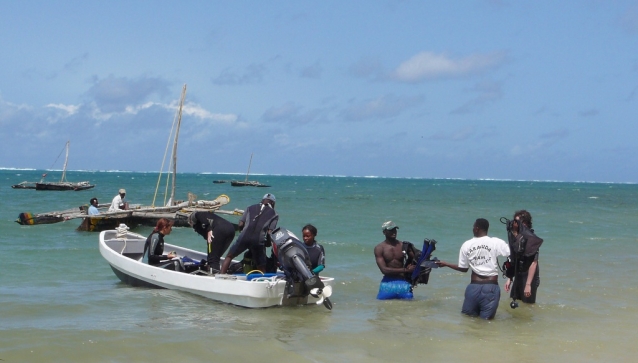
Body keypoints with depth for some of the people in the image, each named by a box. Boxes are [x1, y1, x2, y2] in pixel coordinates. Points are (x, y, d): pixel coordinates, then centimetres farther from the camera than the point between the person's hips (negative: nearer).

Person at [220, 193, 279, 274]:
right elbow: (270, 232, 4)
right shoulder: (274, 214, 15)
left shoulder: (250, 208, 22)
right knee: (261, 267, 10)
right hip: (259, 241, -1)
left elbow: (240, 224, 14)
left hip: (244, 237, 2)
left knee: (229, 256, 19)